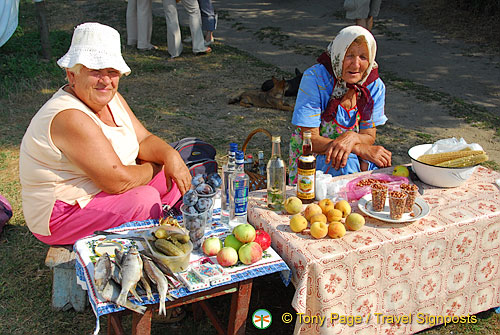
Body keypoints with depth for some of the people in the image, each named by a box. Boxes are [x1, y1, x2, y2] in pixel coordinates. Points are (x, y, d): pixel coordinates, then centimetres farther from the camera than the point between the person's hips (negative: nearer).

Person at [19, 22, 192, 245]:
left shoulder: (110, 98, 1)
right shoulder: (70, 118, -28)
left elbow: (144, 140, 4)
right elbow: (118, 181, -31)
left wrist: (170, 156, -17)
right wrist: (154, 168, -12)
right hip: (59, 219, -9)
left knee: (176, 177, 1)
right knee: (144, 198, -28)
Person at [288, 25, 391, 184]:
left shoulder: (375, 86, -7)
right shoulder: (315, 78, -19)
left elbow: (369, 137, -2)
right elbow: (310, 140, -20)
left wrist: (352, 138, -29)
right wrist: (361, 150, -27)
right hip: (311, 159, -3)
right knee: (347, 164, -32)